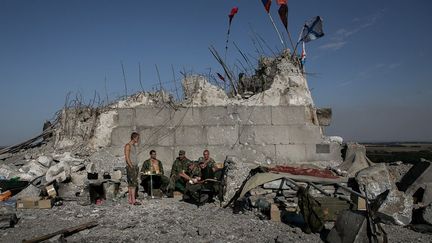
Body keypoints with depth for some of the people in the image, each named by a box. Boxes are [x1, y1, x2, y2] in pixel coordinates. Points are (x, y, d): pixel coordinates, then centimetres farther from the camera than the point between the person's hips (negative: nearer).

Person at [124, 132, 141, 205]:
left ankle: (130, 199, 11)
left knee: (131, 183, 8)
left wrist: (136, 166, 13)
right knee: (133, 183, -12)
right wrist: (131, 166, -18)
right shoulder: (128, 145, -9)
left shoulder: (135, 146, 17)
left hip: (135, 166, 8)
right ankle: (133, 200, -13)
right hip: (130, 167, -8)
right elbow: (127, 157, -14)